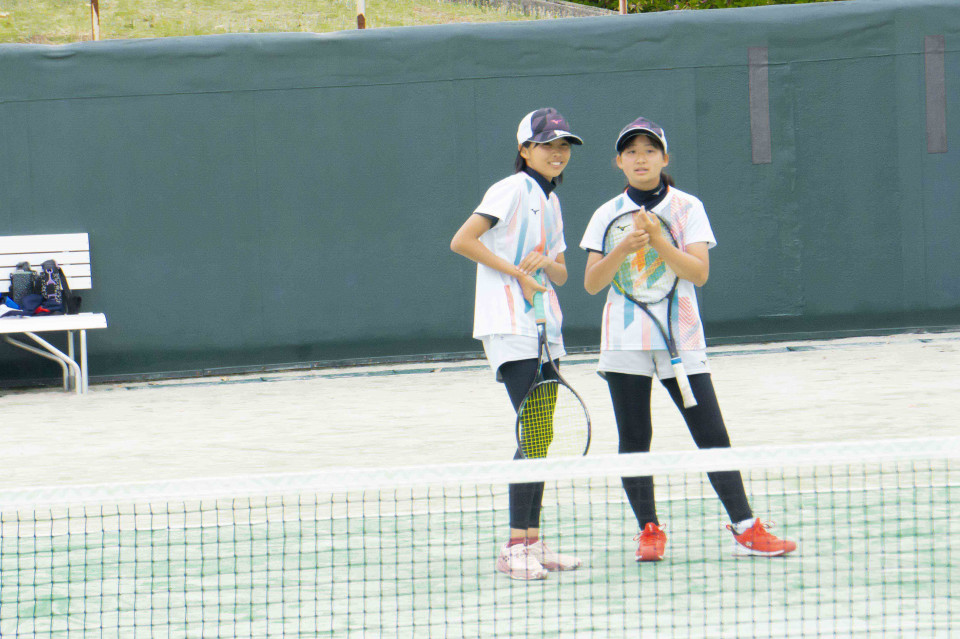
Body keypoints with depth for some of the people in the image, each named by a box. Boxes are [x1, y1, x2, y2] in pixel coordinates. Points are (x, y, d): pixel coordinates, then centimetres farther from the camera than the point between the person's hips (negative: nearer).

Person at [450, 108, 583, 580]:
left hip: (545, 328, 9)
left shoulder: (551, 202, 18)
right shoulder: (513, 189, -7)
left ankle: (532, 541, 11)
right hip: (510, 327, -9)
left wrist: (545, 262, -4)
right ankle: (514, 547, -14)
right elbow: (462, 241, -15)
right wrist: (517, 273, -14)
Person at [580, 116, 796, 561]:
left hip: (681, 341, -1)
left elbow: (699, 271, -8)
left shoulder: (687, 208, 3)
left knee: (712, 437, -6)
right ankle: (649, 530, 10)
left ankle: (745, 529, -5)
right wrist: (625, 248, -16)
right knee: (634, 440, 1)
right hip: (625, 342, 1)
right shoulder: (607, 216, 7)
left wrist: (657, 241, -20)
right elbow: (592, 283, 0)